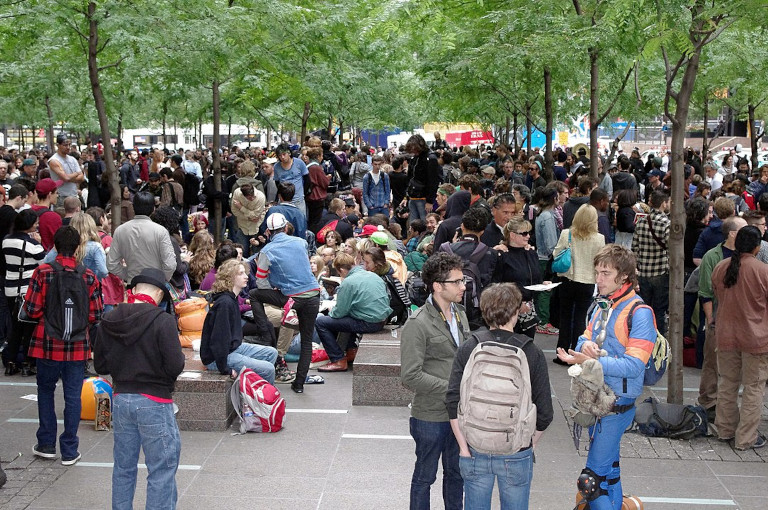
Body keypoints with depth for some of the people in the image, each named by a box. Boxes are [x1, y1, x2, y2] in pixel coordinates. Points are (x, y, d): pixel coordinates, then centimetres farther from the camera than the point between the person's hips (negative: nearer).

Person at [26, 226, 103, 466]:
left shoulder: (43, 272, -9)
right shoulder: (88, 276, -4)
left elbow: (32, 310, -9)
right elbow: (95, 315, -2)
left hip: (48, 344, 0)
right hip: (77, 346, 1)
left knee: (45, 390, 19)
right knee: (73, 396, 7)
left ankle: (47, 444, 23)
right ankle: (69, 451, 11)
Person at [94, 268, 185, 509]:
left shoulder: (109, 321, 1)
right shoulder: (163, 321, -15)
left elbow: (100, 366, 6)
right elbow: (175, 366, -17)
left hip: (120, 399, 6)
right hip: (154, 402, -5)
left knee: (123, 467, 17)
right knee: (162, 469, 4)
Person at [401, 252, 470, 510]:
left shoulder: (460, 316, 6)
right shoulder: (418, 324, -19)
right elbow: (411, 377, -23)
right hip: (431, 416, -7)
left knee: (456, 473, 20)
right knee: (425, 476, 10)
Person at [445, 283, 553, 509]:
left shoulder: (468, 348, -7)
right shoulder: (531, 353, -10)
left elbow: (452, 402, -10)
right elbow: (545, 410, -8)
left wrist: (464, 448, -2)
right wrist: (532, 443, 9)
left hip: (476, 453, 1)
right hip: (516, 456, -1)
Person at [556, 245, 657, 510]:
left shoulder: (639, 312, -16)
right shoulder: (602, 305, 9)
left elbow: (634, 365, -22)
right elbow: (585, 339, 12)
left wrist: (590, 361, -29)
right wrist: (586, 344, -13)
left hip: (617, 404, -8)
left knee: (592, 479, -11)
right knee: (609, 470, 20)